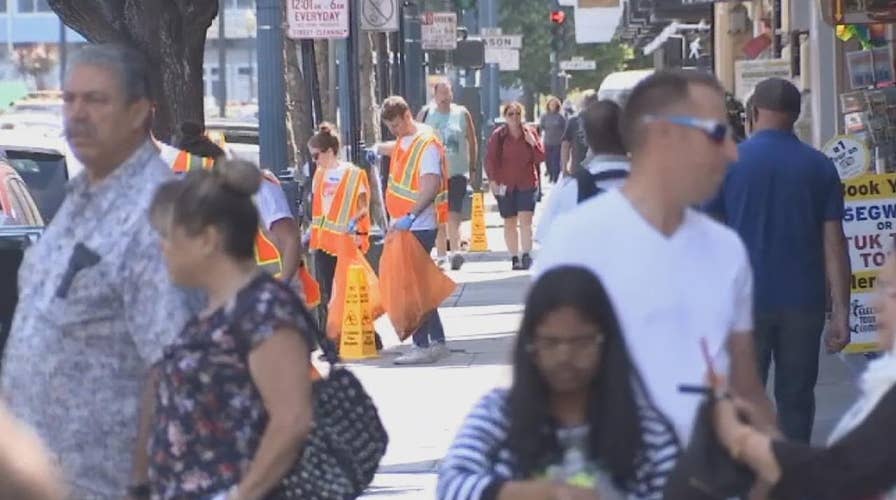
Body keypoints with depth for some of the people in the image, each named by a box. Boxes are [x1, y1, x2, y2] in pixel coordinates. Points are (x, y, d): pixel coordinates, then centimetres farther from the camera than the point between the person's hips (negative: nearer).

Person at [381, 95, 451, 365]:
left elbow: (432, 186, -26)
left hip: (420, 226, -10)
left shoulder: (427, 144, -16)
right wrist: (379, 149, 27)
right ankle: (437, 341, 18)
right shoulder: (405, 140, 13)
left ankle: (423, 345, -7)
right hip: (405, 224, 10)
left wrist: (410, 216, -34)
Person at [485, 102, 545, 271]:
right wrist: (493, 179, -10)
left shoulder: (530, 133, 3)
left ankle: (526, 255, -15)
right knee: (510, 223, 7)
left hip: (527, 184, -1)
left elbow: (541, 158, 3)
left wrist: (533, 143, -13)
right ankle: (514, 258, 15)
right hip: (505, 185, 1)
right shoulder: (498, 136, 0)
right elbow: (490, 159, 0)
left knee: (525, 220, -14)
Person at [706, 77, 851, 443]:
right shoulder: (820, 168, 1)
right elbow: (834, 243, -1)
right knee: (796, 398, 10)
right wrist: (841, 312, 0)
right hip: (803, 302, 1)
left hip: (745, 301, -1)